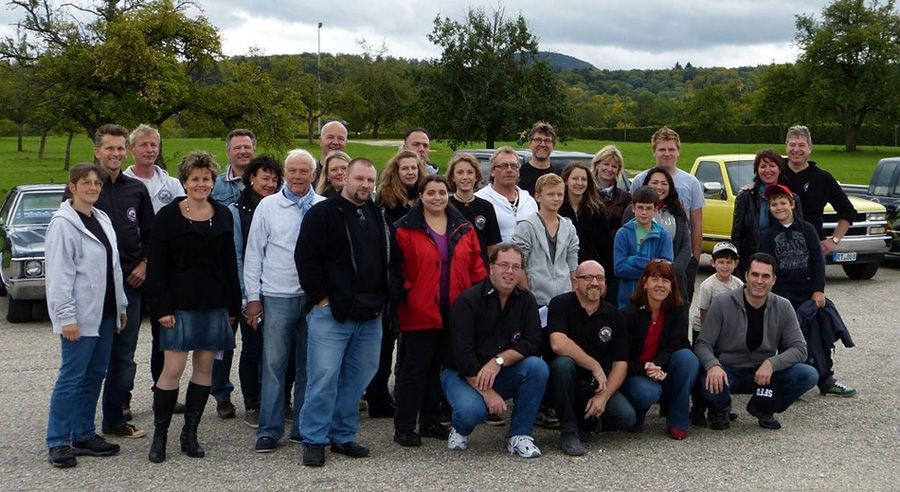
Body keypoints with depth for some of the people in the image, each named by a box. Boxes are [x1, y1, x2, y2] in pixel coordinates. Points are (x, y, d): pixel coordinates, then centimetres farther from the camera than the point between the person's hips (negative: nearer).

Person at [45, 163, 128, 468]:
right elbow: (58, 274, -15)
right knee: (72, 377, -4)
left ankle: (83, 435, 20)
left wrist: (121, 305, 16)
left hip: (104, 314, 8)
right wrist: (66, 316, -19)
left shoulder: (102, 219, 14)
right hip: (80, 316, -8)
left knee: (95, 375, 11)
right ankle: (58, 442, 4)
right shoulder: (63, 224, -10)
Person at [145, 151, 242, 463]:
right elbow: (157, 266, -4)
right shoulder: (168, 216, -1)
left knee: (204, 367, 6)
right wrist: (162, 308, -11)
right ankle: (159, 435, 6)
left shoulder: (223, 215, 10)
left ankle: (190, 434, 17)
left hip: (214, 304, 4)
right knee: (173, 369, -6)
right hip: (180, 304, -4)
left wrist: (233, 305, 9)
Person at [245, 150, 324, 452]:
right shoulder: (268, 206, 3)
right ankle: (269, 430, 8)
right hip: (277, 297, -1)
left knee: (308, 365, 8)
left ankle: (304, 427, 19)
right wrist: (253, 297, 1)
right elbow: (253, 254, 5)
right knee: (274, 365, 0)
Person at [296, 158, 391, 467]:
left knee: (357, 378, 11)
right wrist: (322, 299, -11)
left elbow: (388, 260, 22)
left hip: (370, 315, 6)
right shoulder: (324, 213, -5)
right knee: (324, 378, -6)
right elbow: (306, 258, -10)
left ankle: (343, 436, 23)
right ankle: (314, 440, 6)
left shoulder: (379, 216, 15)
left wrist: (382, 298, 12)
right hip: (331, 313, -6)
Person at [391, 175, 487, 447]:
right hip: (419, 311, -4)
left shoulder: (463, 228, 9)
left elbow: (476, 267, 10)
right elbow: (397, 269, -5)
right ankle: (404, 426, 6)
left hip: (453, 312, 5)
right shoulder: (405, 229, -3)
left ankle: (430, 421, 24)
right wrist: (406, 296, -11)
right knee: (416, 367, -2)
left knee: (438, 366, 13)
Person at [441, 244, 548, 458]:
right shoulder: (467, 301, -13)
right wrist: (487, 393, -24)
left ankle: (519, 435, -10)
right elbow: (462, 354, -20)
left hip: (503, 375, 4)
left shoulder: (526, 301, 1)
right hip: (463, 374, -4)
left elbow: (532, 343, -10)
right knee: (471, 409, -34)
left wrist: (499, 360, -25)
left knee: (538, 367, -24)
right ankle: (460, 429, 6)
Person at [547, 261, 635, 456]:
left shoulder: (613, 316, 3)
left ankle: (585, 421, 12)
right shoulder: (561, 304, -9)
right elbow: (558, 344, -26)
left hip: (597, 385, 3)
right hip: (568, 381, -3)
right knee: (563, 363, -35)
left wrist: (603, 397, -15)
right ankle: (568, 431, -18)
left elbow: (620, 363, -1)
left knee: (626, 417, -21)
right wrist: (596, 367, -19)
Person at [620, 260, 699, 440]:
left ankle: (677, 422, -17)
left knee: (687, 356, -26)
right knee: (648, 392, -37)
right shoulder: (630, 313, -13)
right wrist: (644, 369, -31)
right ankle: (634, 416, 4)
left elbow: (672, 347, -8)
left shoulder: (678, 310, -3)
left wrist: (656, 366, -28)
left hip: (662, 370, 4)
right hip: (635, 373, -4)